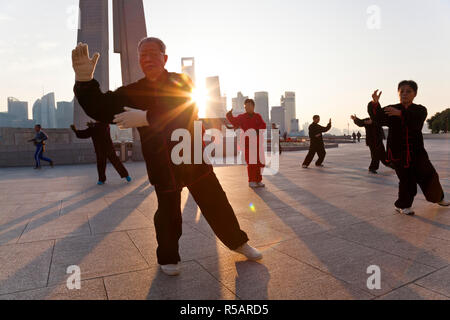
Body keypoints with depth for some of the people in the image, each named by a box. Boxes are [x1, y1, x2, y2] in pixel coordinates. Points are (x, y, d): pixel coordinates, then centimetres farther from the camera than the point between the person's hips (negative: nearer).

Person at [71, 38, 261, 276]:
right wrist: (85, 79, -17)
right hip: (161, 165, 1)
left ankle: (237, 242, 28)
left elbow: (185, 111, -17)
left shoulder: (181, 82, 1)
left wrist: (146, 118, -26)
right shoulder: (133, 92, 7)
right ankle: (168, 258, 29)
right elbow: (101, 109, 0)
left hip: (193, 159, 0)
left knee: (216, 203, 6)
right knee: (168, 212, 4)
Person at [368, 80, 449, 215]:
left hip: (416, 150, 2)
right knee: (407, 178, -6)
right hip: (398, 151, -2)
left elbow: (416, 123, -20)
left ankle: (438, 197, 36)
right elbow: (379, 119, -17)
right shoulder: (391, 109, 3)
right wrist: (375, 103, -33)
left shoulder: (420, 110, 2)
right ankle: (403, 205, 11)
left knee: (429, 175, 7)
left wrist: (400, 113, -34)